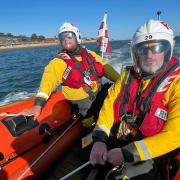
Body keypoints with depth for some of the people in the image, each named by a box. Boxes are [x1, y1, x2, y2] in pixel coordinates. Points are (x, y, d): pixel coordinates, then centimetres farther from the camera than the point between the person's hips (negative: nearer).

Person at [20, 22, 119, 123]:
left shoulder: (89, 54, 7)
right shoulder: (59, 62, -7)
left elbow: (106, 68, 10)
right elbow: (48, 80, -22)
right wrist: (38, 105, -37)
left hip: (101, 95, 5)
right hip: (85, 107, -5)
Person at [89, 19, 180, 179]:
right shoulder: (129, 74, 1)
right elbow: (109, 104, 0)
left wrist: (128, 154, -22)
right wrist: (99, 139, -14)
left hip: (146, 158, -4)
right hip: (114, 141, 5)